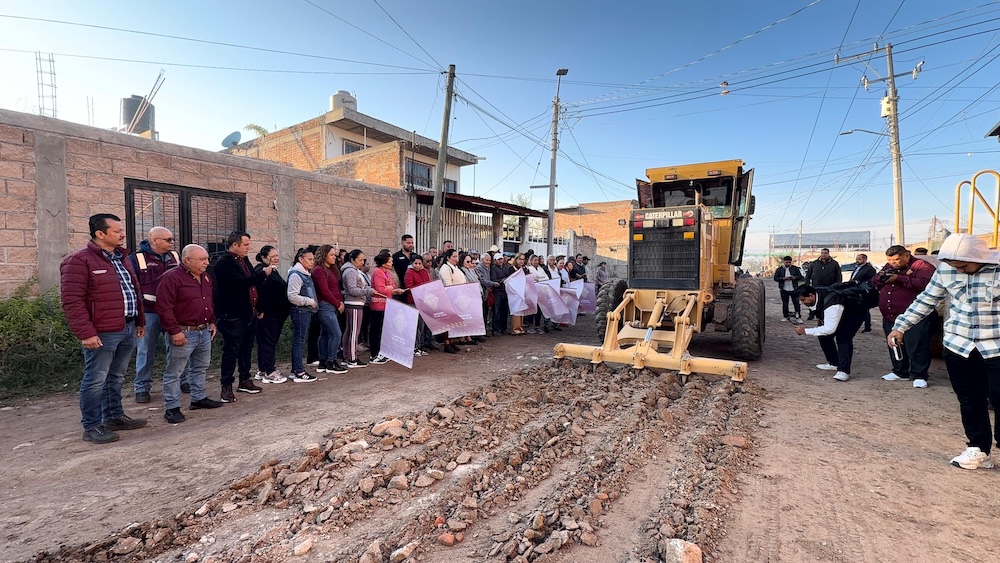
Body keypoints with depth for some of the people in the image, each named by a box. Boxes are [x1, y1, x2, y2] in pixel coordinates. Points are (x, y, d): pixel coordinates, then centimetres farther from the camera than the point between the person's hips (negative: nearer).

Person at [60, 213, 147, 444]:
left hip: (128, 328, 8)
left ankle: (114, 416, 30)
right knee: (96, 380, 2)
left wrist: (140, 321, 20)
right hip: (102, 333, -8)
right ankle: (92, 427, 13)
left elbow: (134, 292, 22)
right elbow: (72, 300, -16)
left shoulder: (122, 258, 15)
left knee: (116, 378, 18)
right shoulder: (79, 261, -11)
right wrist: (86, 333, -20)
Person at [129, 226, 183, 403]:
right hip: (149, 312, -4)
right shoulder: (136, 259, -6)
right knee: (146, 351, 5)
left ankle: (181, 381, 25)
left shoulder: (175, 257, 9)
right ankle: (142, 388, 17)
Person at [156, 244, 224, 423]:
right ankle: (172, 408, 10)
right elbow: (164, 307, -19)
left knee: (201, 367, 18)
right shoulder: (172, 277, -15)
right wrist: (174, 331, -20)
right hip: (184, 333, -8)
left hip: (204, 331, 9)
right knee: (174, 372, 1)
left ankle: (199, 398, 32)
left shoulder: (205, 277, 11)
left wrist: (212, 322, 15)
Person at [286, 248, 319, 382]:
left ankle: (296, 370, 23)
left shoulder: (306, 274, 16)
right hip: (300, 311, -10)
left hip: (307, 312, 10)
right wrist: (310, 302, -16)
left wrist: (313, 303, 11)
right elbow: (292, 296, -20)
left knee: (300, 341, 14)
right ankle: (299, 373, 1)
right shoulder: (296, 274, -14)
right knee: (299, 341, -4)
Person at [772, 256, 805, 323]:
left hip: (794, 289, 0)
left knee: (796, 303, -3)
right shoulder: (779, 269, 1)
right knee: (785, 304, 9)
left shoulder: (795, 268, 3)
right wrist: (784, 278, -17)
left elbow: (800, 277, 5)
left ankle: (798, 317, 1)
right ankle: (785, 316, 21)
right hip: (784, 290, 1)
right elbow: (775, 278, -3)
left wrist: (794, 277, -15)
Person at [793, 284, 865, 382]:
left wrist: (805, 331, -40)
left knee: (843, 337, -27)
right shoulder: (819, 296, -17)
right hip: (841, 313, 8)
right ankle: (834, 363, 17)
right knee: (823, 335, 1)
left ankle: (843, 371, -23)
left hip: (854, 314, -8)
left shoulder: (831, 305, -42)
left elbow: (830, 329, -42)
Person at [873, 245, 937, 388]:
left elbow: (924, 283, -24)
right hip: (890, 317, 8)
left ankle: (919, 376, 6)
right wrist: (880, 277, -5)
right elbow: (873, 282, 17)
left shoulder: (922, 266, -8)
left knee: (917, 346, -5)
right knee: (895, 346, 15)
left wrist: (899, 278, -23)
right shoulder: (888, 267, 14)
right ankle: (900, 372, 29)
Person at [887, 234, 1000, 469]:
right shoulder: (946, 270, -3)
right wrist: (900, 326, 3)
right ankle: (978, 448, 24)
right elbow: (926, 300, 7)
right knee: (969, 400, 11)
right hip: (958, 345, 3)